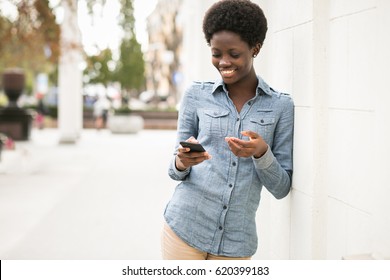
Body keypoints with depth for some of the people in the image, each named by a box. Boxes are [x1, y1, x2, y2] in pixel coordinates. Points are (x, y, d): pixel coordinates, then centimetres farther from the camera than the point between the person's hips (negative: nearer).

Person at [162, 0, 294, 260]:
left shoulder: (281, 105, 1)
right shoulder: (197, 94, 3)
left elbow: (282, 188, 2)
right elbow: (175, 170, 6)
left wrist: (261, 153, -16)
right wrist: (181, 163, -16)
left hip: (236, 241, 0)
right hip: (183, 227, 0)